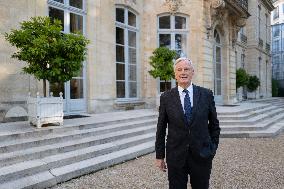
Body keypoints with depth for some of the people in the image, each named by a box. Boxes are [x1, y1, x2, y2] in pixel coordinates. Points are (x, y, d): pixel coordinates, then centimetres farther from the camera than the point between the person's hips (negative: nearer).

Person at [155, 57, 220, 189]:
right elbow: (161, 128, 1)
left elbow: (214, 124, 7)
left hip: (202, 155, 1)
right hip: (175, 156, 0)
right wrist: (159, 156, 2)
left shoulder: (206, 94, -2)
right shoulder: (166, 97, -3)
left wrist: (213, 147, 4)